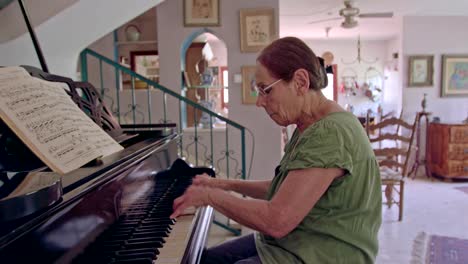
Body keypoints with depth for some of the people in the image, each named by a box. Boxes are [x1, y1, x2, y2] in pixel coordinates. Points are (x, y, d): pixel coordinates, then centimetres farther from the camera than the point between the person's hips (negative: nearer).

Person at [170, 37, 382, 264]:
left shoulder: (331, 134, -25)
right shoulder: (308, 128, 6)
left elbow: (277, 221, -29)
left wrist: (211, 196, -16)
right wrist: (227, 185, 11)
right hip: (296, 242, 9)